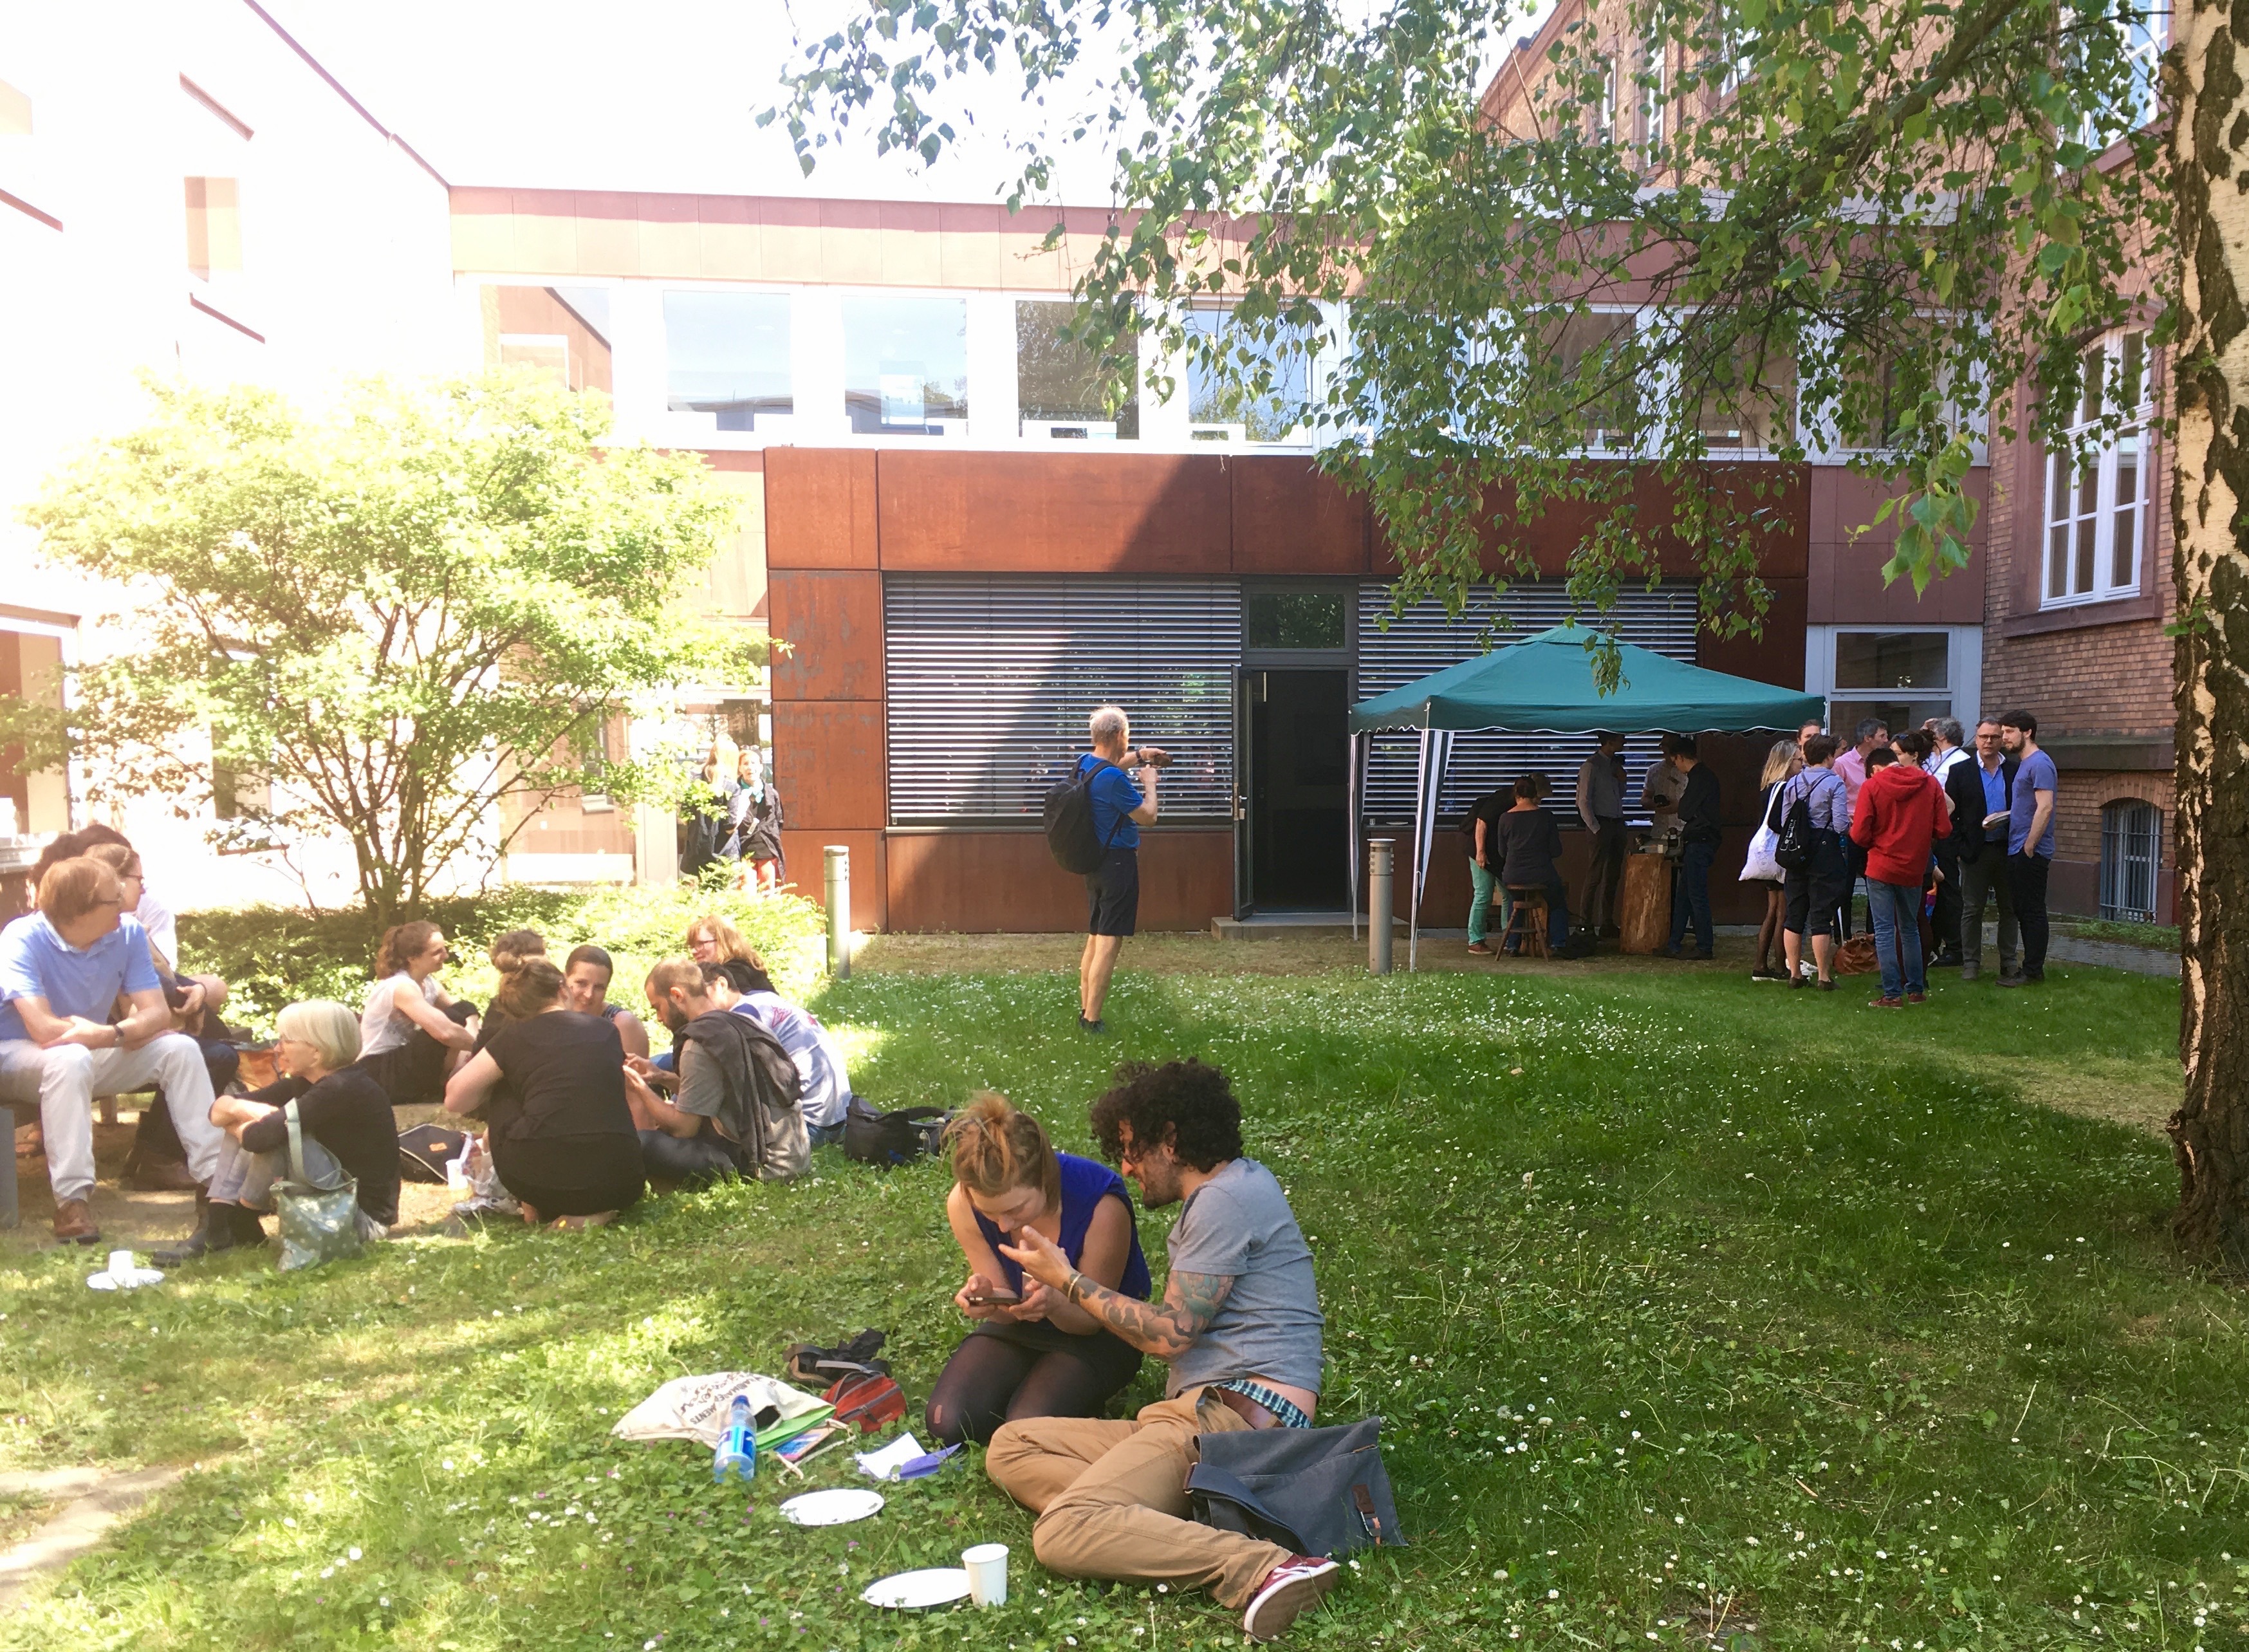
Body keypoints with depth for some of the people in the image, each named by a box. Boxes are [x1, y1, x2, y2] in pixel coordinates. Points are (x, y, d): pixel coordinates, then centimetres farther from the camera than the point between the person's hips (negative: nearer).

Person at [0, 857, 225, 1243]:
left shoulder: (128, 933, -9)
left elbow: (158, 1013, -12)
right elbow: (45, 1029, -33)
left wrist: (115, 1032, -33)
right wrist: (129, 1033, -24)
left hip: (94, 1052, 5)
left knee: (180, 1048, -14)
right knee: (72, 1058, -37)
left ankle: (215, 1175, -17)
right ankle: (71, 1201, -36)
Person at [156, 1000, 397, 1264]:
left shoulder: (343, 1089, -23)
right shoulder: (304, 1083, 6)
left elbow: (260, 1137, -31)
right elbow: (219, 1110, 7)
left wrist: (237, 1123, -9)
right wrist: (239, 1109, -16)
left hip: (366, 1215, -9)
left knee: (279, 1136, -26)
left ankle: (240, 1225, -2)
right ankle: (214, 1228, -2)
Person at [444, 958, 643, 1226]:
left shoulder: (515, 1036, 10)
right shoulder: (605, 1030, 18)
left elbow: (455, 1100, 9)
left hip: (540, 1178, -1)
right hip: (619, 1182, 1)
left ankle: (535, 1206, 19)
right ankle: (590, 1212, 7)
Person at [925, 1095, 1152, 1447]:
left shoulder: (1101, 1204, -32)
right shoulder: (962, 1204, -20)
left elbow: (1091, 1318, -17)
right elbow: (1008, 1311, -8)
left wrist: (1054, 1303, -41)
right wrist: (986, 1299, -33)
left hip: (1098, 1335, -4)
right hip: (1019, 1328, 4)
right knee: (947, 1422, -18)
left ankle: (1086, 1402, 5)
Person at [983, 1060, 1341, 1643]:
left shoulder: (1226, 1198, -10)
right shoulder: (1231, 1187, 22)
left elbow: (1167, 1334, -12)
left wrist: (1066, 1279, 0)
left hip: (1237, 1415, -11)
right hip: (1196, 1413, 11)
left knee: (1061, 1534, -27)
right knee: (1010, 1447, 2)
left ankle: (1262, 1569, -31)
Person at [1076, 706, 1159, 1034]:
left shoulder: (1084, 764, 5)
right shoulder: (1114, 780, -23)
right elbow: (1148, 817, -14)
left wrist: (1137, 757, 29)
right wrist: (1149, 783, 1)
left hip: (1095, 861, 10)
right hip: (1118, 862, -10)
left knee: (1095, 938, 17)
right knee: (1109, 943, -6)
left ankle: (1085, 1010, 23)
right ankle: (1092, 1020, -6)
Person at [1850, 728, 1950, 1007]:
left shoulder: (1872, 786, -11)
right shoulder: (1930, 785, -4)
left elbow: (1859, 834, -13)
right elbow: (1943, 829, -4)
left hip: (1881, 867, -3)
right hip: (1914, 868, 3)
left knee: (1885, 931, 2)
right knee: (1910, 929, 17)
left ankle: (1892, 994, 0)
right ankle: (1916, 989, 23)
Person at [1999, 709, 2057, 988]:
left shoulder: (2039, 764, -13)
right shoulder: (2023, 764, 17)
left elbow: (2045, 807, -21)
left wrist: (2029, 846, -20)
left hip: (2030, 852, -10)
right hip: (2018, 850, 10)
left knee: (2032, 912, -4)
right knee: (2024, 910, 13)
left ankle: (2033, 971, 0)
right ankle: (2031, 967, 19)